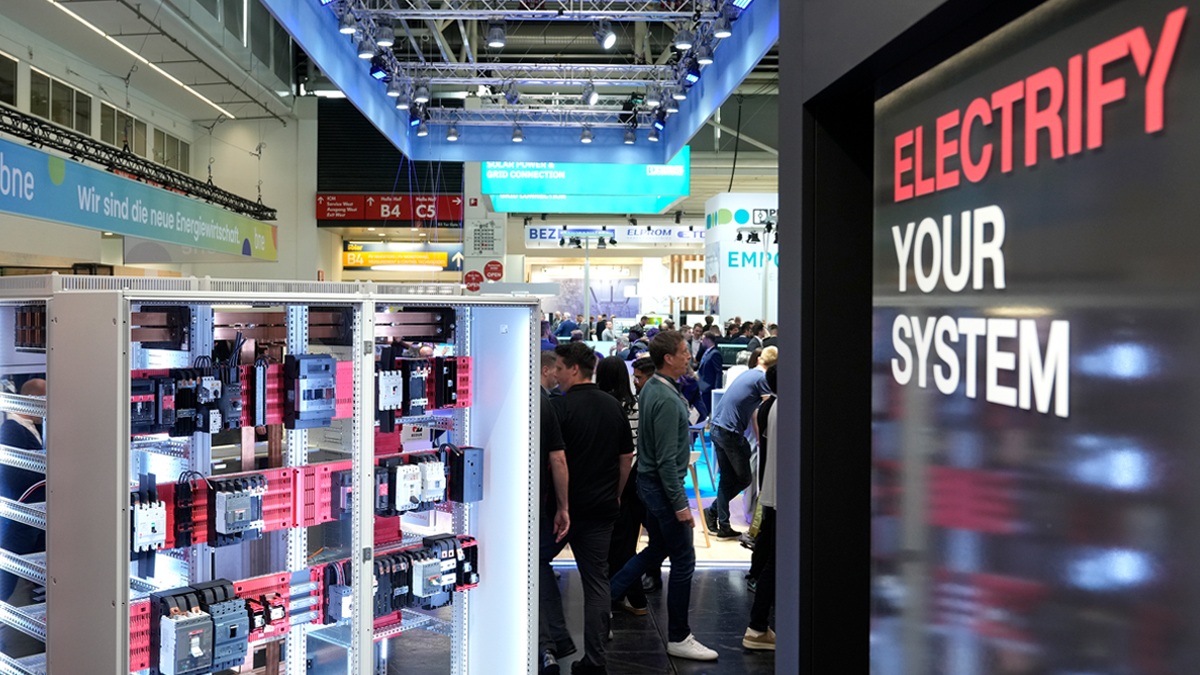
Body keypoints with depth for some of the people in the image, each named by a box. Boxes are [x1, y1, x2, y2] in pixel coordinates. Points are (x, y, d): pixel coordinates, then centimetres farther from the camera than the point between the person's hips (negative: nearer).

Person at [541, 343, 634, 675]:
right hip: (603, 507, 5)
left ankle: (555, 636, 8)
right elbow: (626, 457, 11)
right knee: (596, 579, 9)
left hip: (564, 504, -5)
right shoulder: (614, 406, 6)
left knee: (538, 560, 16)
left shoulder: (561, 405, -13)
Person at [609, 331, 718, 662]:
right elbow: (667, 459, -24)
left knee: (657, 549, 22)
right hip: (662, 485, -10)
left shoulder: (651, 388, 7)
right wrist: (680, 504, -20)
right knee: (683, 560, 1)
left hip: (649, 481, 10)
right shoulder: (667, 399, -23)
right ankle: (678, 638, 12)